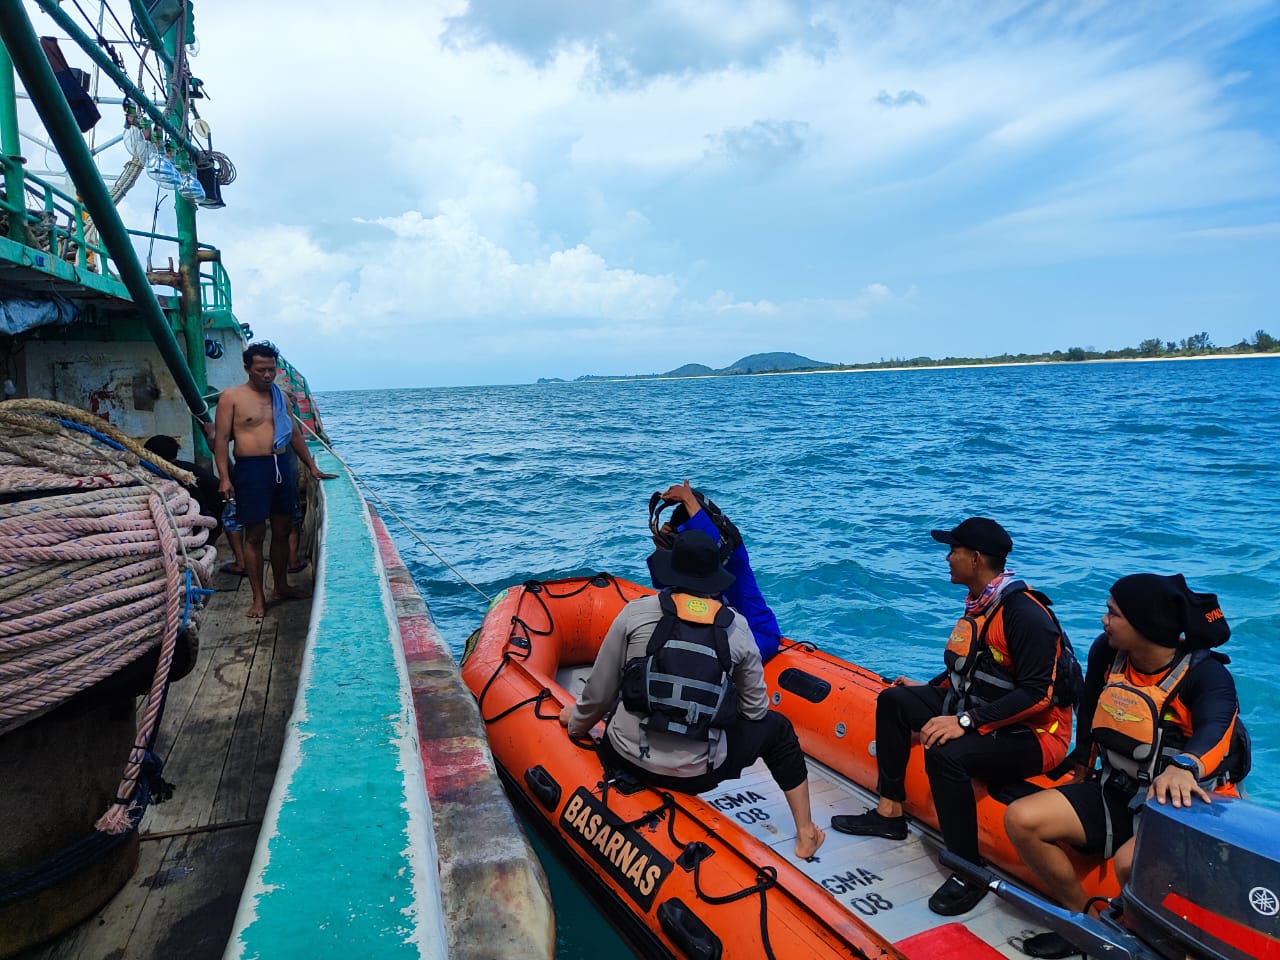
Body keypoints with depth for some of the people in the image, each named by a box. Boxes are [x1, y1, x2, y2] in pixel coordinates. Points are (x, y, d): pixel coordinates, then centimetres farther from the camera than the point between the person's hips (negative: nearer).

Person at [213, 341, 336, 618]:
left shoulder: (279, 396, 14)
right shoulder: (231, 397, -2)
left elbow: (295, 434, 19)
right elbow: (221, 438, -6)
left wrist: (313, 467, 16)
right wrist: (224, 478, -14)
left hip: (282, 466, 6)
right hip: (251, 469, -5)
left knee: (282, 531, 12)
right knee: (255, 535, 0)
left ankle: (282, 587, 27)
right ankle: (258, 598, 8)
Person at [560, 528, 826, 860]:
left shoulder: (636, 613, -6)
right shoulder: (737, 627, -3)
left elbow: (599, 693, -1)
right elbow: (756, 711, 6)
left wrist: (576, 723, 20)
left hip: (627, 761, 1)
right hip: (699, 775, 0)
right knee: (777, 729, 26)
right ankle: (805, 833, 30)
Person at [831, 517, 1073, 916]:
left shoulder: (1024, 613, -24)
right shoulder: (979, 603, 4)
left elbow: (1038, 694, -29)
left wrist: (966, 721, -31)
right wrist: (927, 689, 11)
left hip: (1031, 733, -10)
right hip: (975, 711, 10)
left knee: (945, 754, -35)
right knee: (894, 700, 8)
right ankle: (890, 814, 14)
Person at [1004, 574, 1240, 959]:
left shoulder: (1207, 674, -19)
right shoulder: (1106, 653, -3)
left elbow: (1214, 731, -40)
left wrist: (1183, 769, -61)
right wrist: (1081, 767, 25)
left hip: (1179, 807, -6)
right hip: (1116, 793, 6)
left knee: (1132, 863, -37)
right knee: (1021, 819, -13)